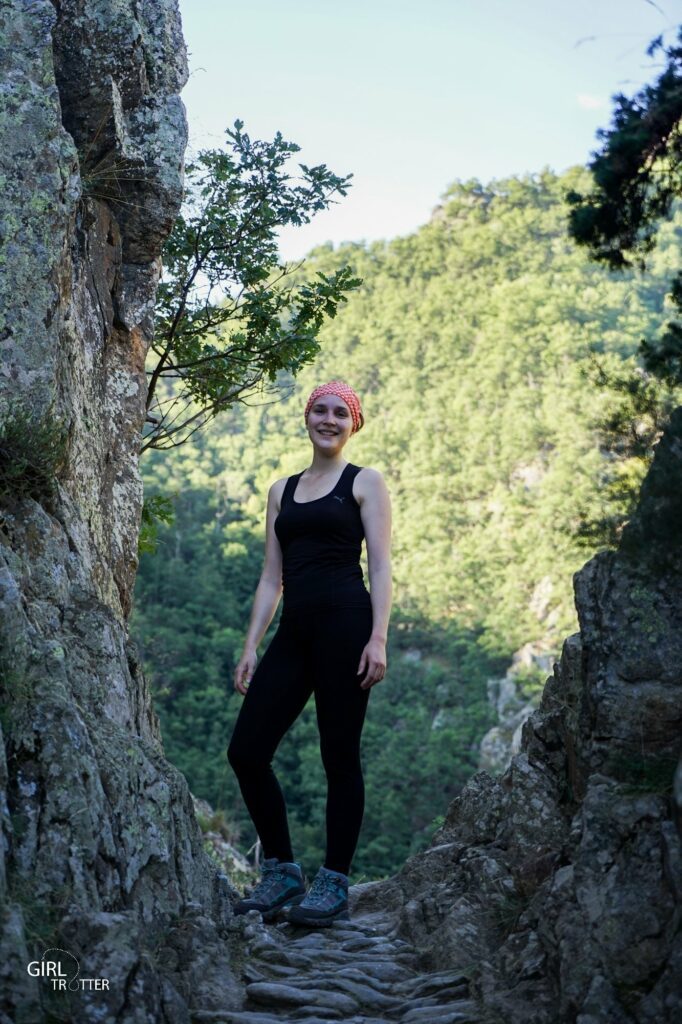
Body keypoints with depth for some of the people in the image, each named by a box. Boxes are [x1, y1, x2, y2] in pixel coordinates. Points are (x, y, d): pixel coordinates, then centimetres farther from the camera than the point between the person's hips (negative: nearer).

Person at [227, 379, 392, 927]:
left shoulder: (365, 482, 6)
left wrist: (378, 638, -13)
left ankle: (334, 886, 11)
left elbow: (381, 565, -2)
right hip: (294, 630, 6)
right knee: (246, 750, 0)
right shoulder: (282, 490, 20)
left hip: (345, 621, -5)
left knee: (339, 755, -1)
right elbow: (272, 577, 18)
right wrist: (251, 647, 11)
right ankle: (282, 872, 16)